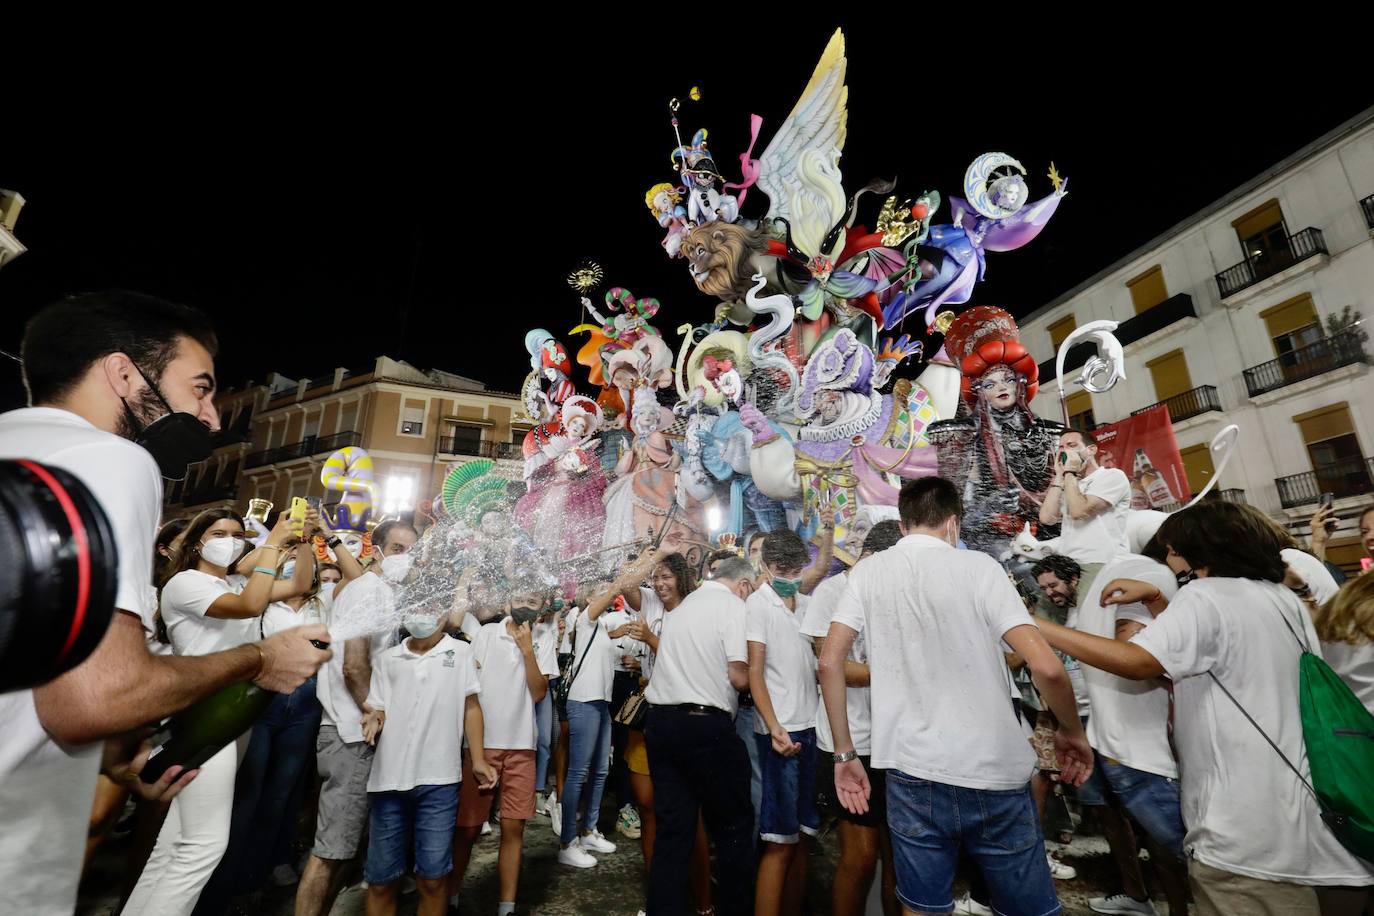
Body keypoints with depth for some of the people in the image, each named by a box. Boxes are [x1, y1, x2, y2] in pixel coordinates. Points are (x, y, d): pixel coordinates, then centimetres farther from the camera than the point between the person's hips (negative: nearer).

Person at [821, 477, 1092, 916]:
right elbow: (1047, 667, -12)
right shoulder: (977, 565, -6)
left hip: (912, 772, 2)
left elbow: (830, 663, -3)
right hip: (995, 774, -1)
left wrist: (845, 753, 5)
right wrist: (1072, 733, 7)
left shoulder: (867, 572, 0)